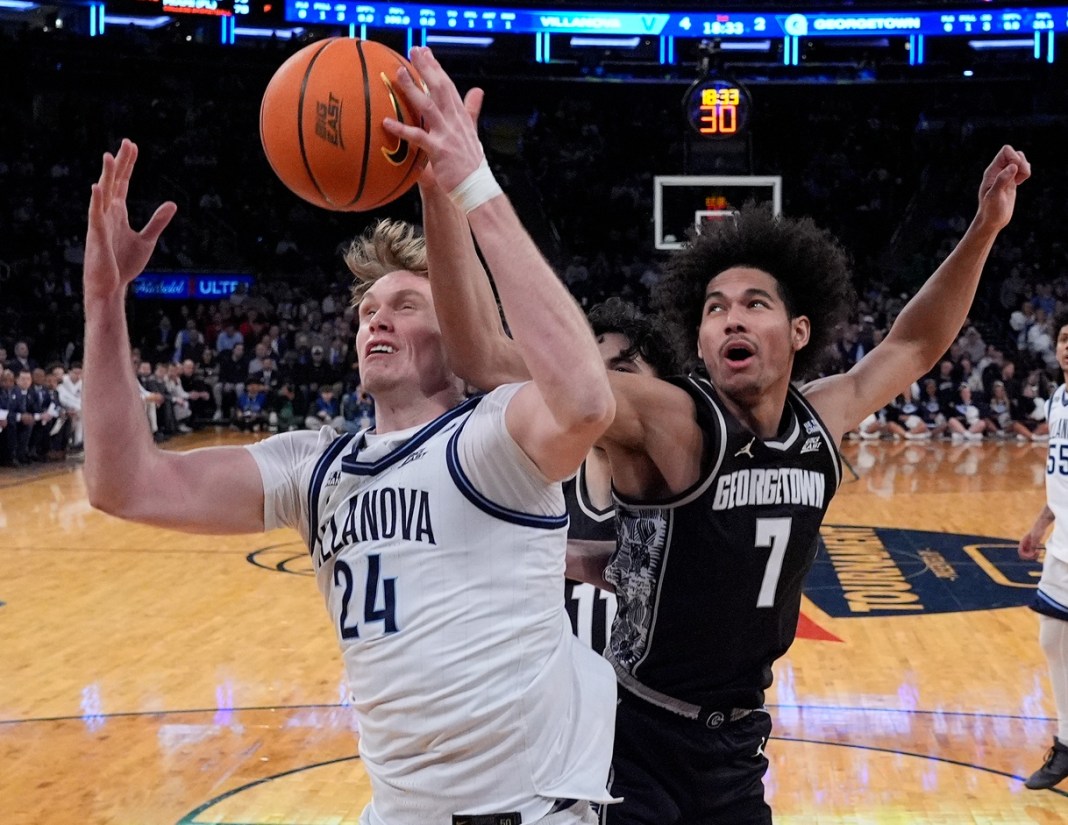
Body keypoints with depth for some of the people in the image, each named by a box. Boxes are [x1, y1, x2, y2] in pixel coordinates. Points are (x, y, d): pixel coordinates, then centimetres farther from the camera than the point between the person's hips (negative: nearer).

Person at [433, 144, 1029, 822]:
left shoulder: (822, 419, -1)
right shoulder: (663, 417, -20)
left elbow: (915, 345, 16)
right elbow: (493, 360, -32)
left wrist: (984, 229, 10)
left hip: (737, 739, 6)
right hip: (635, 738, -6)